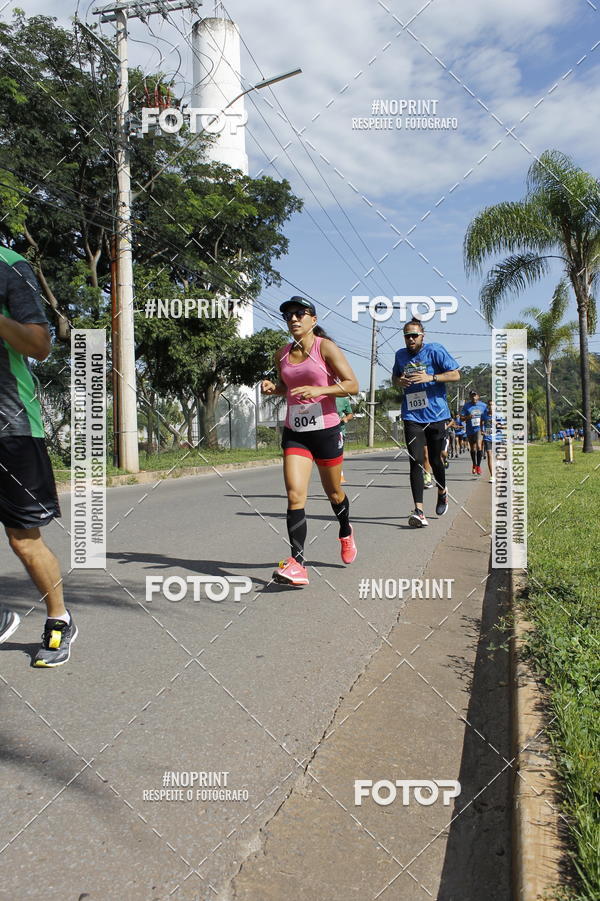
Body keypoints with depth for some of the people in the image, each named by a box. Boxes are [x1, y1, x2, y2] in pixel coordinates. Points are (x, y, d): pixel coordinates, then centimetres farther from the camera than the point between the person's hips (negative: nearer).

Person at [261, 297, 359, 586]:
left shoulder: (325, 347, -7)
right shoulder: (282, 354, 7)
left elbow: (352, 385, -11)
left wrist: (318, 390, -24)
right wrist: (272, 387, 0)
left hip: (326, 431, -3)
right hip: (294, 433, 3)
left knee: (334, 493, 14)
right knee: (294, 495, -13)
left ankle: (346, 533, 46)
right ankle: (297, 564, -15)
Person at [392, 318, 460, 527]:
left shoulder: (435, 350, -3)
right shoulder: (400, 355, 10)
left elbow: (455, 374, -6)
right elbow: (394, 378, 25)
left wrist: (430, 377, -19)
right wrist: (399, 381, 0)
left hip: (435, 414, -2)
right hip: (411, 415, 2)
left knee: (435, 460, 10)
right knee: (416, 461, -10)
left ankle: (442, 493, 40)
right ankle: (418, 511, -15)